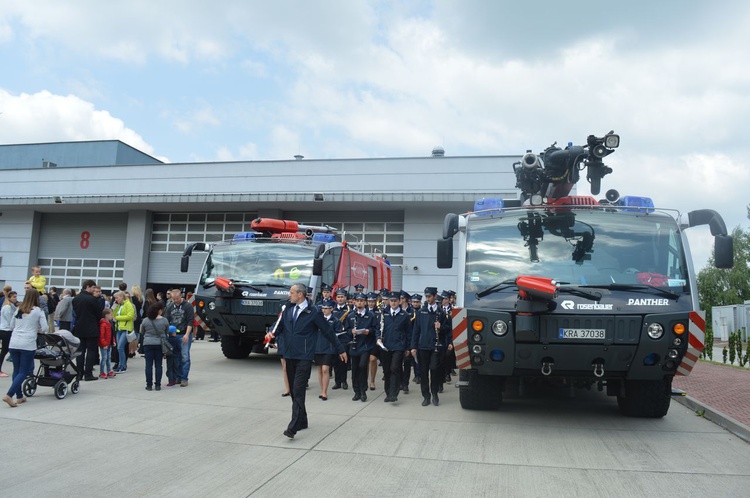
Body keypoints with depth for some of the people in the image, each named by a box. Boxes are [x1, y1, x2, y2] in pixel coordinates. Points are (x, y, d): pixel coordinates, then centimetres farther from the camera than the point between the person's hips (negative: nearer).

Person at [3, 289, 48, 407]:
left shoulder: (18, 309, 11)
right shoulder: (38, 311, -3)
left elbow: (12, 325, 21)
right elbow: (45, 328, -5)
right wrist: (37, 329, 16)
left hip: (14, 343, 5)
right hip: (28, 344, -5)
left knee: (16, 370, 14)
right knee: (23, 372, 2)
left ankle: (19, 397, 19)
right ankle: (9, 395, -11)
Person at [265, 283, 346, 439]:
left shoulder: (313, 312, -8)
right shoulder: (288, 310, 7)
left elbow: (328, 331, -2)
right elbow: (279, 326, 11)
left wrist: (340, 350, 3)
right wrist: (271, 333, -13)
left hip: (304, 357, -6)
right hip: (289, 356, 6)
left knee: (298, 391, -12)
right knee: (294, 391, 13)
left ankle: (293, 427, -13)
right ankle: (302, 421, 26)